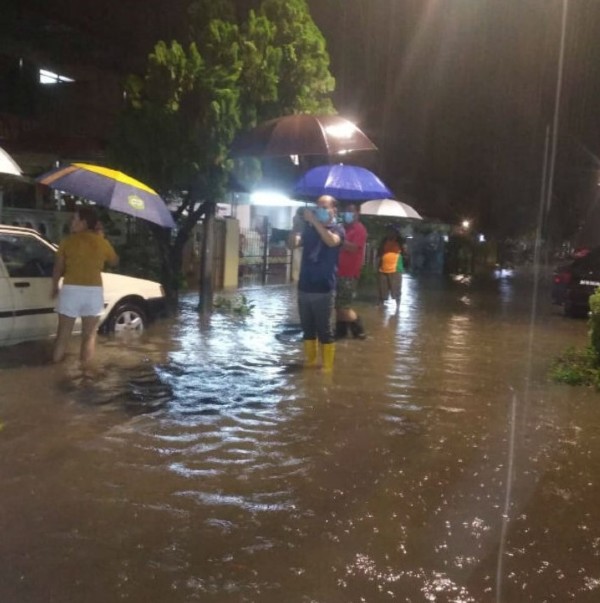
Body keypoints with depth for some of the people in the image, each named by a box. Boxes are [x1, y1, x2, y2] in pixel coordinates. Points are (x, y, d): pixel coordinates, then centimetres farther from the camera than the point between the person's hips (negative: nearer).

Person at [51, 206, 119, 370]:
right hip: (94, 291, 1)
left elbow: (58, 268, 3)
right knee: (89, 335, 9)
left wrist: (54, 287, 19)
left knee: (63, 334, 10)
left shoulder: (68, 241, 0)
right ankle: (84, 370, 11)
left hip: (71, 289, 0)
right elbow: (115, 262, 19)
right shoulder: (102, 242, 3)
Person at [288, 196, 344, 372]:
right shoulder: (309, 229, 10)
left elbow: (332, 241, -24)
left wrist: (315, 221, -25)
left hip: (324, 289, -5)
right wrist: (297, 225, -15)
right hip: (304, 287, 5)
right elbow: (292, 245, -1)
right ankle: (310, 362, 24)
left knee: (324, 330, -1)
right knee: (307, 329, 12)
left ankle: (327, 366, 6)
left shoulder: (337, 229, -1)